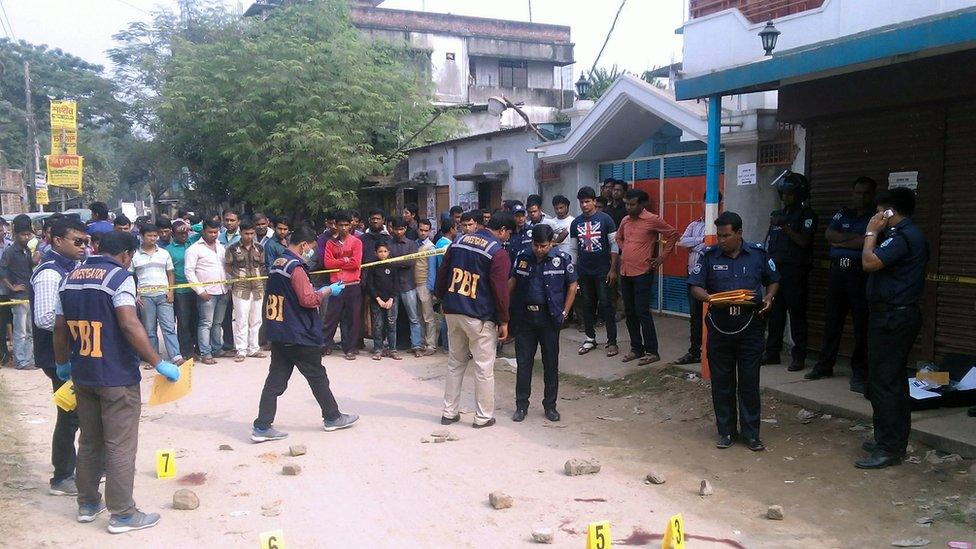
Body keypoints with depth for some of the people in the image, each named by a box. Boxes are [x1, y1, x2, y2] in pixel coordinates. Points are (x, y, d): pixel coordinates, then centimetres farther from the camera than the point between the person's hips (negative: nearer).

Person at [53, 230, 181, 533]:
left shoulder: (71, 278, 9)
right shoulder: (119, 277, -13)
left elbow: (60, 328, 12)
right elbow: (130, 325, -24)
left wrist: (62, 363, 26)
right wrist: (159, 363, -21)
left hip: (82, 375, 7)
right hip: (116, 377, -7)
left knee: (90, 442, 19)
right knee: (121, 446, 0)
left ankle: (87, 504, 29)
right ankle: (122, 514, 6)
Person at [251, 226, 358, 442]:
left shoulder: (277, 264, 11)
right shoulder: (296, 267, -18)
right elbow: (308, 299, -21)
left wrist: (319, 291, 15)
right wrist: (328, 291, -7)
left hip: (278, 333, 8)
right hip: (299, 335, -8)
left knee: (276, 379, 7)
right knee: (317, 377, 7)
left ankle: (262, 426, 4)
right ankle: (332, 417, 21)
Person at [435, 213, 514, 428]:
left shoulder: (459, 241, 7)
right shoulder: (498, 252, -11)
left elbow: (442, 273, 11)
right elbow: (500, 290, -12)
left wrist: (443, 299, 22)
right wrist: (503, 321, -4)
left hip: (453, 312, 6)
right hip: (480, 317, -6)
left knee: (455, 363, 17)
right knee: (484, 368, 5)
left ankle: (449, 412, 22)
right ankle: (483, 417, 12)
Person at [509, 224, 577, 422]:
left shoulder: (562, 259, -5)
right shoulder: (522, 257, 2)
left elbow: (572, 286, 2)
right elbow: (512, 282, 11)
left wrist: (564, 313, -4)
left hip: (549, 318, -2)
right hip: (525, 317, 2)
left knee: (551, 363, 7)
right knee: (523, 362, 6)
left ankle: (550, 405, 20)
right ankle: (521, 404, 17)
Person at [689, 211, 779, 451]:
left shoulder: (758, 254, 2)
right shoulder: (709, 256, 0)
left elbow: (773, 281, 14)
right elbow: (695, 287, -1)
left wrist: (769, 297, -6)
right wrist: (710, 299, -22)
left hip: (751, 329, -1)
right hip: (719, 329, 1)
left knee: (749, 382, 4)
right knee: (722, 382, 8)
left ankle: (751, 433, 15)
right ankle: (725, 431, 21)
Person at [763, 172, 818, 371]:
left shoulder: (807, 215, -1)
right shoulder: (777, 214, 17)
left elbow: (804, 241, -13)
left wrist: (784, 226, -18)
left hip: (795, 270, -6)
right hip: (775, 268, 6)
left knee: (797, 313, -4)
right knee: (774, 312, 7)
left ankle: (799, 357, 1)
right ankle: (772, 352, 15)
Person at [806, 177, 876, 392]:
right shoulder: (842, 214, 15)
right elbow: (829, 234, 0)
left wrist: (841, 242, -5)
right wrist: (856, 237, -8)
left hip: (861, 272, -4)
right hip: (837, 270, 4)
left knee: (861, 322, -2)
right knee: (832, 319, 9)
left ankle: (859, 372, 4)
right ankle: (825, 364, 19)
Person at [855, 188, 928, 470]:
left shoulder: (901, 236, -18)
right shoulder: (914, 235, 15)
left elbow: (870, 262, -26)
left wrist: (872, 232, -12)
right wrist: (877, 234, 11)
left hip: (890, 316, -11)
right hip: (906, 312, 11)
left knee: (883, 382, -7)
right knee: (896, 380, 16)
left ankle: (889, 449, -3)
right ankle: (895, 441, 26)